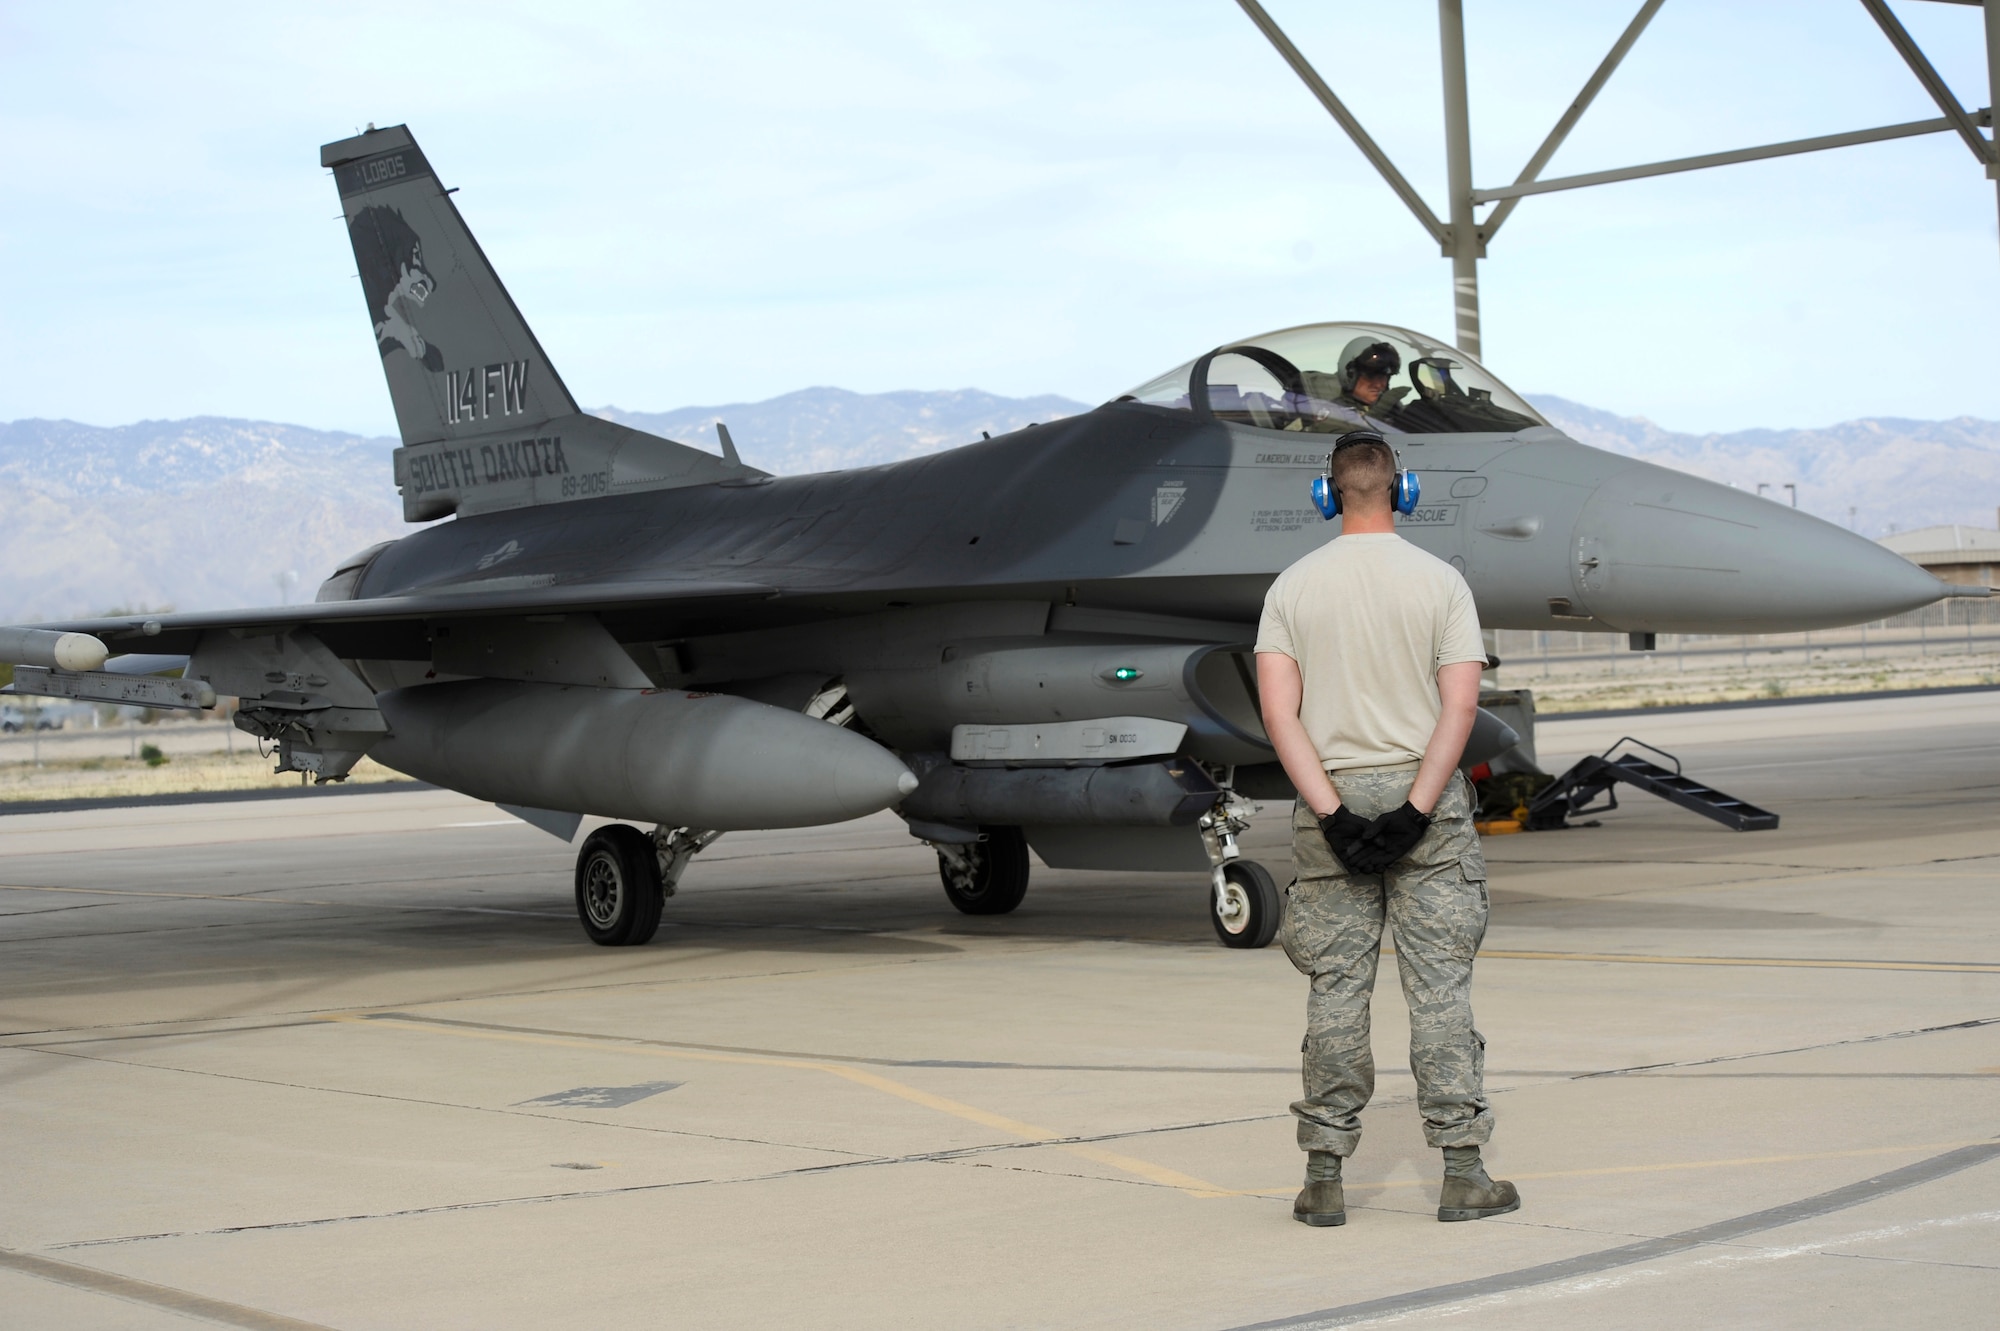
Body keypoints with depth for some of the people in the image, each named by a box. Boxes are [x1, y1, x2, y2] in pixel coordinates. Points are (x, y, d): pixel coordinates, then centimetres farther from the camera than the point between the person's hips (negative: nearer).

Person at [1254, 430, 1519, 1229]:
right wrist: (1417, 809, -14)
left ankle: (1324, 1178, 8)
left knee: (1336, 988, 6)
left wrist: (1331, 812, -10)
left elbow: (1279, 711, -7)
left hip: (1332, 803, 2)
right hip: (1424, 796, -1)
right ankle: (1463, 1173, 1)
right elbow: (1460, 704, -12)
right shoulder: (1440, 580, -2)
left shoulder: (1293, 586, 2)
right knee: (1439, 984, 1)